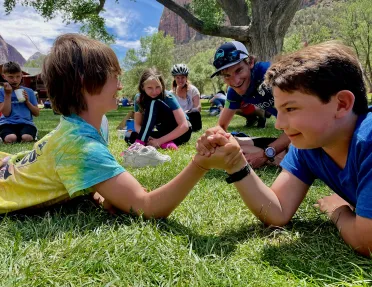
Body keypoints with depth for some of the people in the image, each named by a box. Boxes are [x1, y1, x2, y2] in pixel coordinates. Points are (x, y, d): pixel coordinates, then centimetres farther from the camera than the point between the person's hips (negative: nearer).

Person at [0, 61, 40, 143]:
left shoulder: (29, 91, 14)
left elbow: (37, 113, 13)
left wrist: (27, 101, -2)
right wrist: (8, 94, -7)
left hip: (26, 122, 0)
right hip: (8, 123, 0)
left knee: (27, 138, -34)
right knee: (10, 139, -33)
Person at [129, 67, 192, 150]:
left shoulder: (168, 98, -21)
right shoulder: (139, 98, -9)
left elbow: (184, 126, -25)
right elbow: (137, 124, -4)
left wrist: (160, 141, -30)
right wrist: (146, 138, -26)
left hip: (181, 133, -5)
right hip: (166, 133, 5)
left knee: (154, 104, -26)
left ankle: (140, 143, -32)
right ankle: (166, 143, -25)